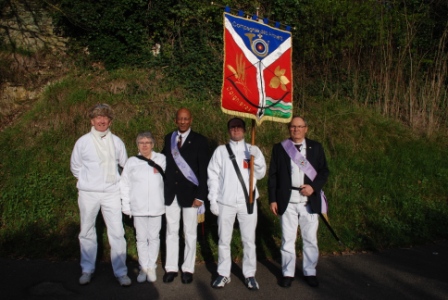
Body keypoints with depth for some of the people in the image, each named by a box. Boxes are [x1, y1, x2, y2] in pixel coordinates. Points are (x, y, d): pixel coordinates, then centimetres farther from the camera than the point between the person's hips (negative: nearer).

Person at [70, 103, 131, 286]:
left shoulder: (117, 142, 1)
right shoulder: (83, 142, -1)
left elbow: (125, 164, 14)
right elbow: (75, 166, 11)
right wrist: (88, 180, 9)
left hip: (112, 192, 0)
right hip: (88, 193, 0)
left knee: (117, 232, -2)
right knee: (87, 232, 11)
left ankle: (121, 272, 9)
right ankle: (87, 270, 26)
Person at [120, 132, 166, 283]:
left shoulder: (161, 159, 1)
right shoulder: (131, 162, 3)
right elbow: (125, 185, 5)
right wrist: (126, 205, 2)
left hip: (156, 206, -1)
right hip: (138, 207, 1)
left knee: (154, 237, 7)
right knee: (141, 238, 9)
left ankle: (151, 267, 20)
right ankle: (143, 267, 21)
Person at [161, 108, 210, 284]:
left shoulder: (200, 141, -4)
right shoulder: (169, 138, 8)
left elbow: (204, 170, -7)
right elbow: (165, 161, 9)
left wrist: (201, 195, -13)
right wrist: (162, 189, 0)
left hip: (190, 193, -3)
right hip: (170, 192, 4)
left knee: (190, 233, 8)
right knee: (171, 231, 11)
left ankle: (188, 269, 21)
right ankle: (171, 268, 23)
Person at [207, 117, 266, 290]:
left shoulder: (253, 150, 6)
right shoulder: (221, 150, 3)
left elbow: (260, 174, 3)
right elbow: (213, 176, 2)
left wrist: (256, 158, -15)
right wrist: (213, 200, -3)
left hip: (247, 201, 1)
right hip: (225, 202, 0)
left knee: (249, 240, 7)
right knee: (224, 240, 8)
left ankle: (250, 275, 19)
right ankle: (224, 274, 21)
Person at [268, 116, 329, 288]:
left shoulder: (316, 147, 6)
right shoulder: (279, 148, 3)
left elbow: (324, 171, 6)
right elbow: (273, 175, 3)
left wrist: (314, 187, -11)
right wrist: (272, 199, -3)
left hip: (309, 201, 1)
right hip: (287, 201, -1)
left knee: (310, 239, 10)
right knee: (287, 239, 7)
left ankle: (310, 272, 26)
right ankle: (288, 273, 21)